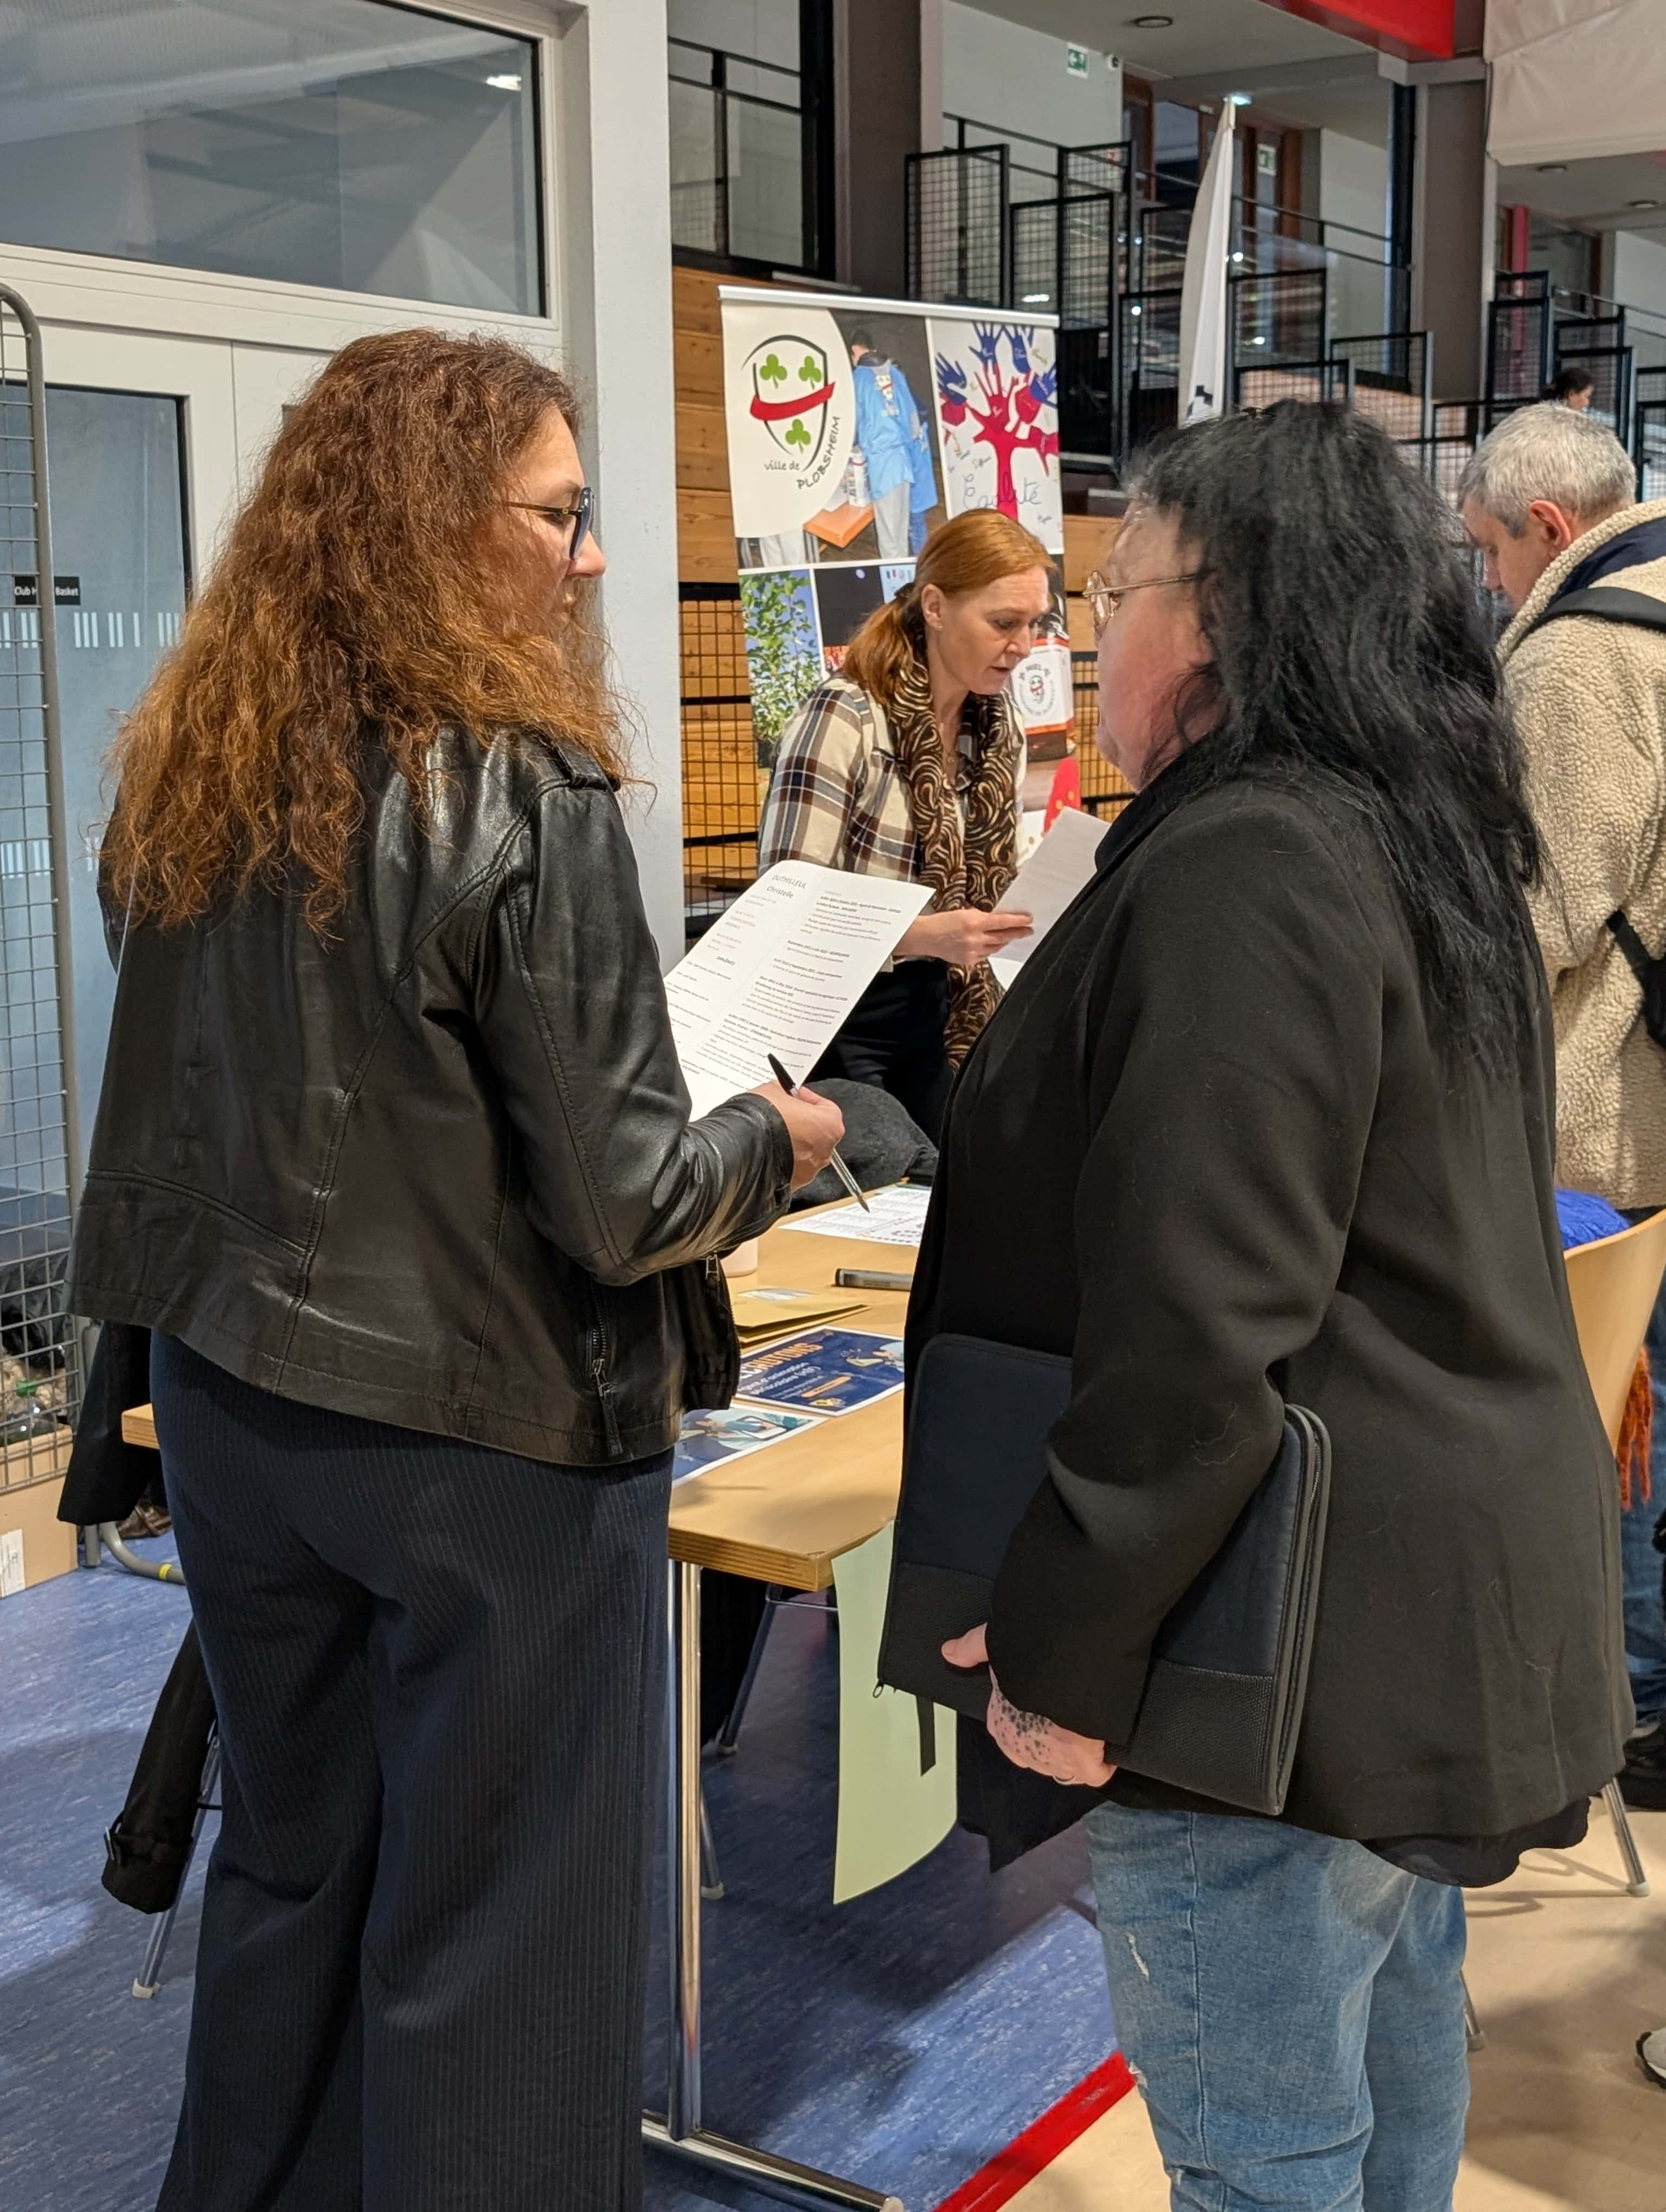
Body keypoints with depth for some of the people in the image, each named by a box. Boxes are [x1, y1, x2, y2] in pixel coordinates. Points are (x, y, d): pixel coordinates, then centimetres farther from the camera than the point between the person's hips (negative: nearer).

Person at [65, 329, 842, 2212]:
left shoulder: (180, 782, 2)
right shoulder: (518, 795, -19)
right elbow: (622, 1204, -19)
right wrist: (772, 1141, 0)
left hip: (234, 1410, 7)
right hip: (491, 1437, -7)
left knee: (289, 1858, 24)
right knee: (492, 1918, 9)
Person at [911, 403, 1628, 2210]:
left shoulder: (1245, 869, -22)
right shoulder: (1423, 839, 10)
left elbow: (1195, 1326, -26)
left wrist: (1061, 1651, -19)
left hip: (1296, 1649, -10)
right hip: (1446, 1575, 10)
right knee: (1394, 2021, 26)